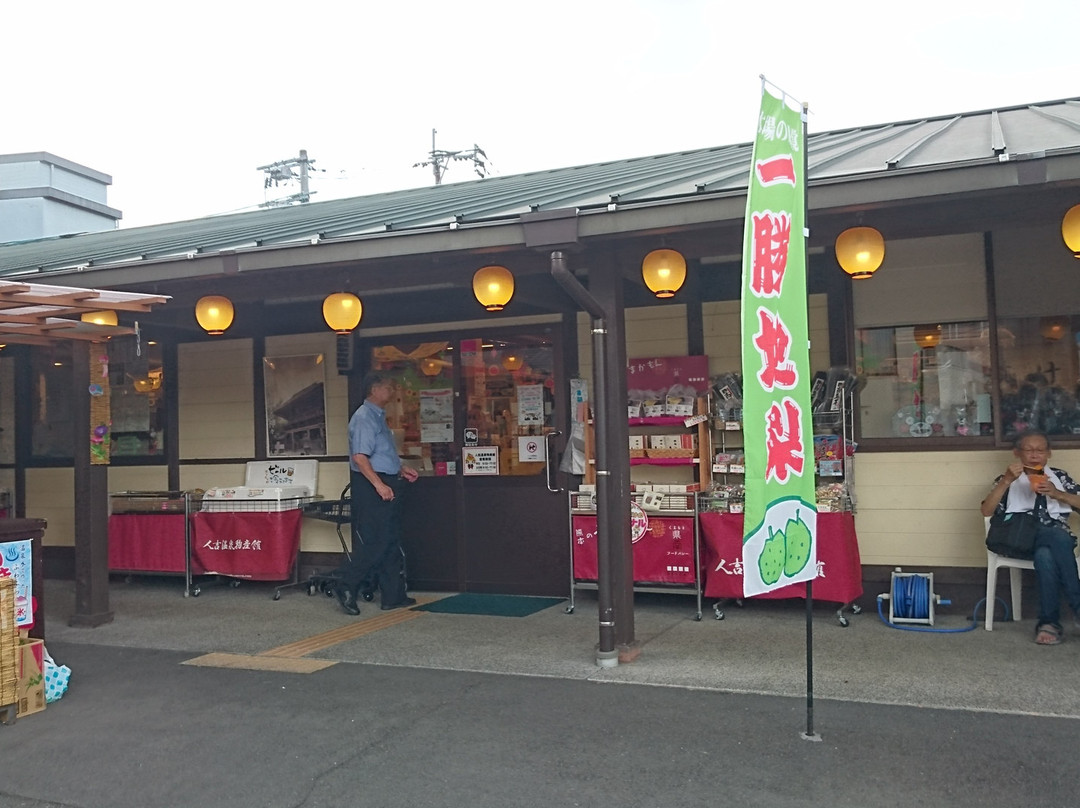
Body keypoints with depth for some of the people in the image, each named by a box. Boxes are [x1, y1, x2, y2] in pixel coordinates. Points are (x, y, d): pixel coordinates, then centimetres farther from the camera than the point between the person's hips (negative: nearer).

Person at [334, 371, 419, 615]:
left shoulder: (378, 417, 18)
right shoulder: (364, 417, -13)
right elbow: (359, 457, -23)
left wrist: (401, 469, 17)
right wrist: (379, 484, -28)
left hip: (385, 484, 10)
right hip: (371, 486, -10)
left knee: (391, 542, 11)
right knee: (377, 542, -10)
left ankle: (394, 596, 17)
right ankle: (347, 588, -1)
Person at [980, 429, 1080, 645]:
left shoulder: (1059, 476, 22)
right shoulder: (1008, 479, 17)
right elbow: (986, 511, 1)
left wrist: (1057, 494, -3)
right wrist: (1007, 480, -8)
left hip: (1058, 538, 1)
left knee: (1044, 556, -38)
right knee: (1059, 538, -37)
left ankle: (1049, 621, -34)